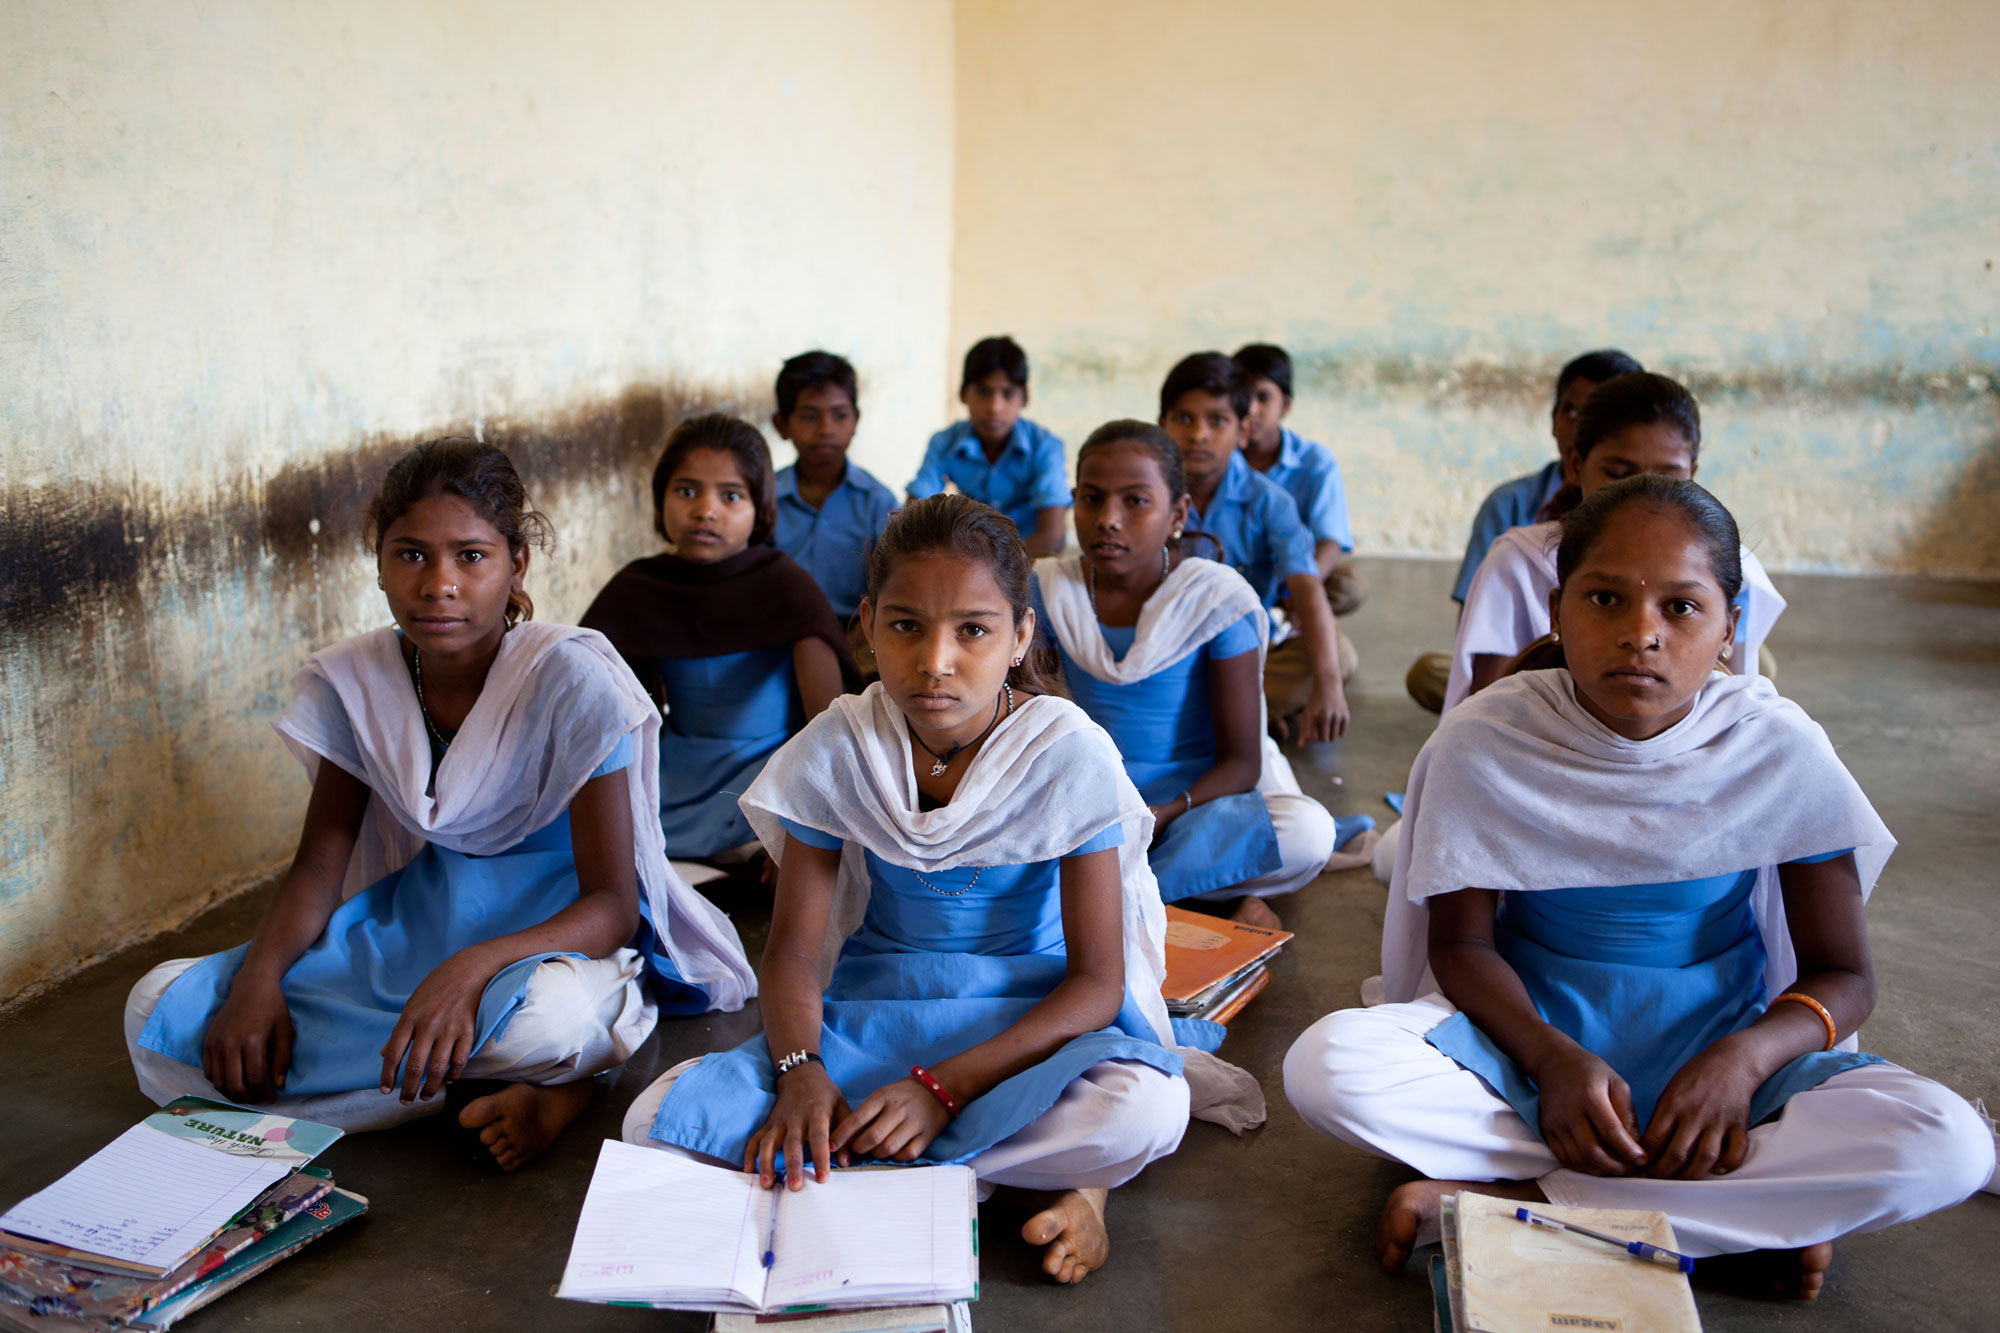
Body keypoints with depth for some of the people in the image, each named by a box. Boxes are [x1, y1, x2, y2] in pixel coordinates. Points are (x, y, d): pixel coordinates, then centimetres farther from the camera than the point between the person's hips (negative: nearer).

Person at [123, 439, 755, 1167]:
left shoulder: (573, 681, -20)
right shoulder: (354, 681, -4)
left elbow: (614, 906, -20)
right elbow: (318, 867, 3)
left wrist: (473, 968, -38)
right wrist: (258, 980, -18)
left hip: (558, 931, -7)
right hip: (416, 917, 7)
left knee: (544, 1017, -45)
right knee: (158, 1010, -13)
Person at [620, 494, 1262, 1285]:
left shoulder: (1070, 754, -14)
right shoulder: (835, 751, -7)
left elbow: (1097, 981, -15)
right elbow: (794, 947, -2)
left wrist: (946, 1085, -26)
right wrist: (799, 1071, -23)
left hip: (1033, 1015, -4)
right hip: (876, 1010, 5)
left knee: (1142, 1115, -39)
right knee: (657, 1122, -20)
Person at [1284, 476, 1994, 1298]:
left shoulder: (1779, 751, -10)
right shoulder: (1484, 742, -12)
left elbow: (1841, 972, -4)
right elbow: (1461, 942, -6)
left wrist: (1744, 1057, -25)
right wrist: (1551, 1057, -26)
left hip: (1715, 1051, 1)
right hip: (1534, 1036, 0)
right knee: (1327, 1065, -30)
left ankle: (1504, 1199, -23)